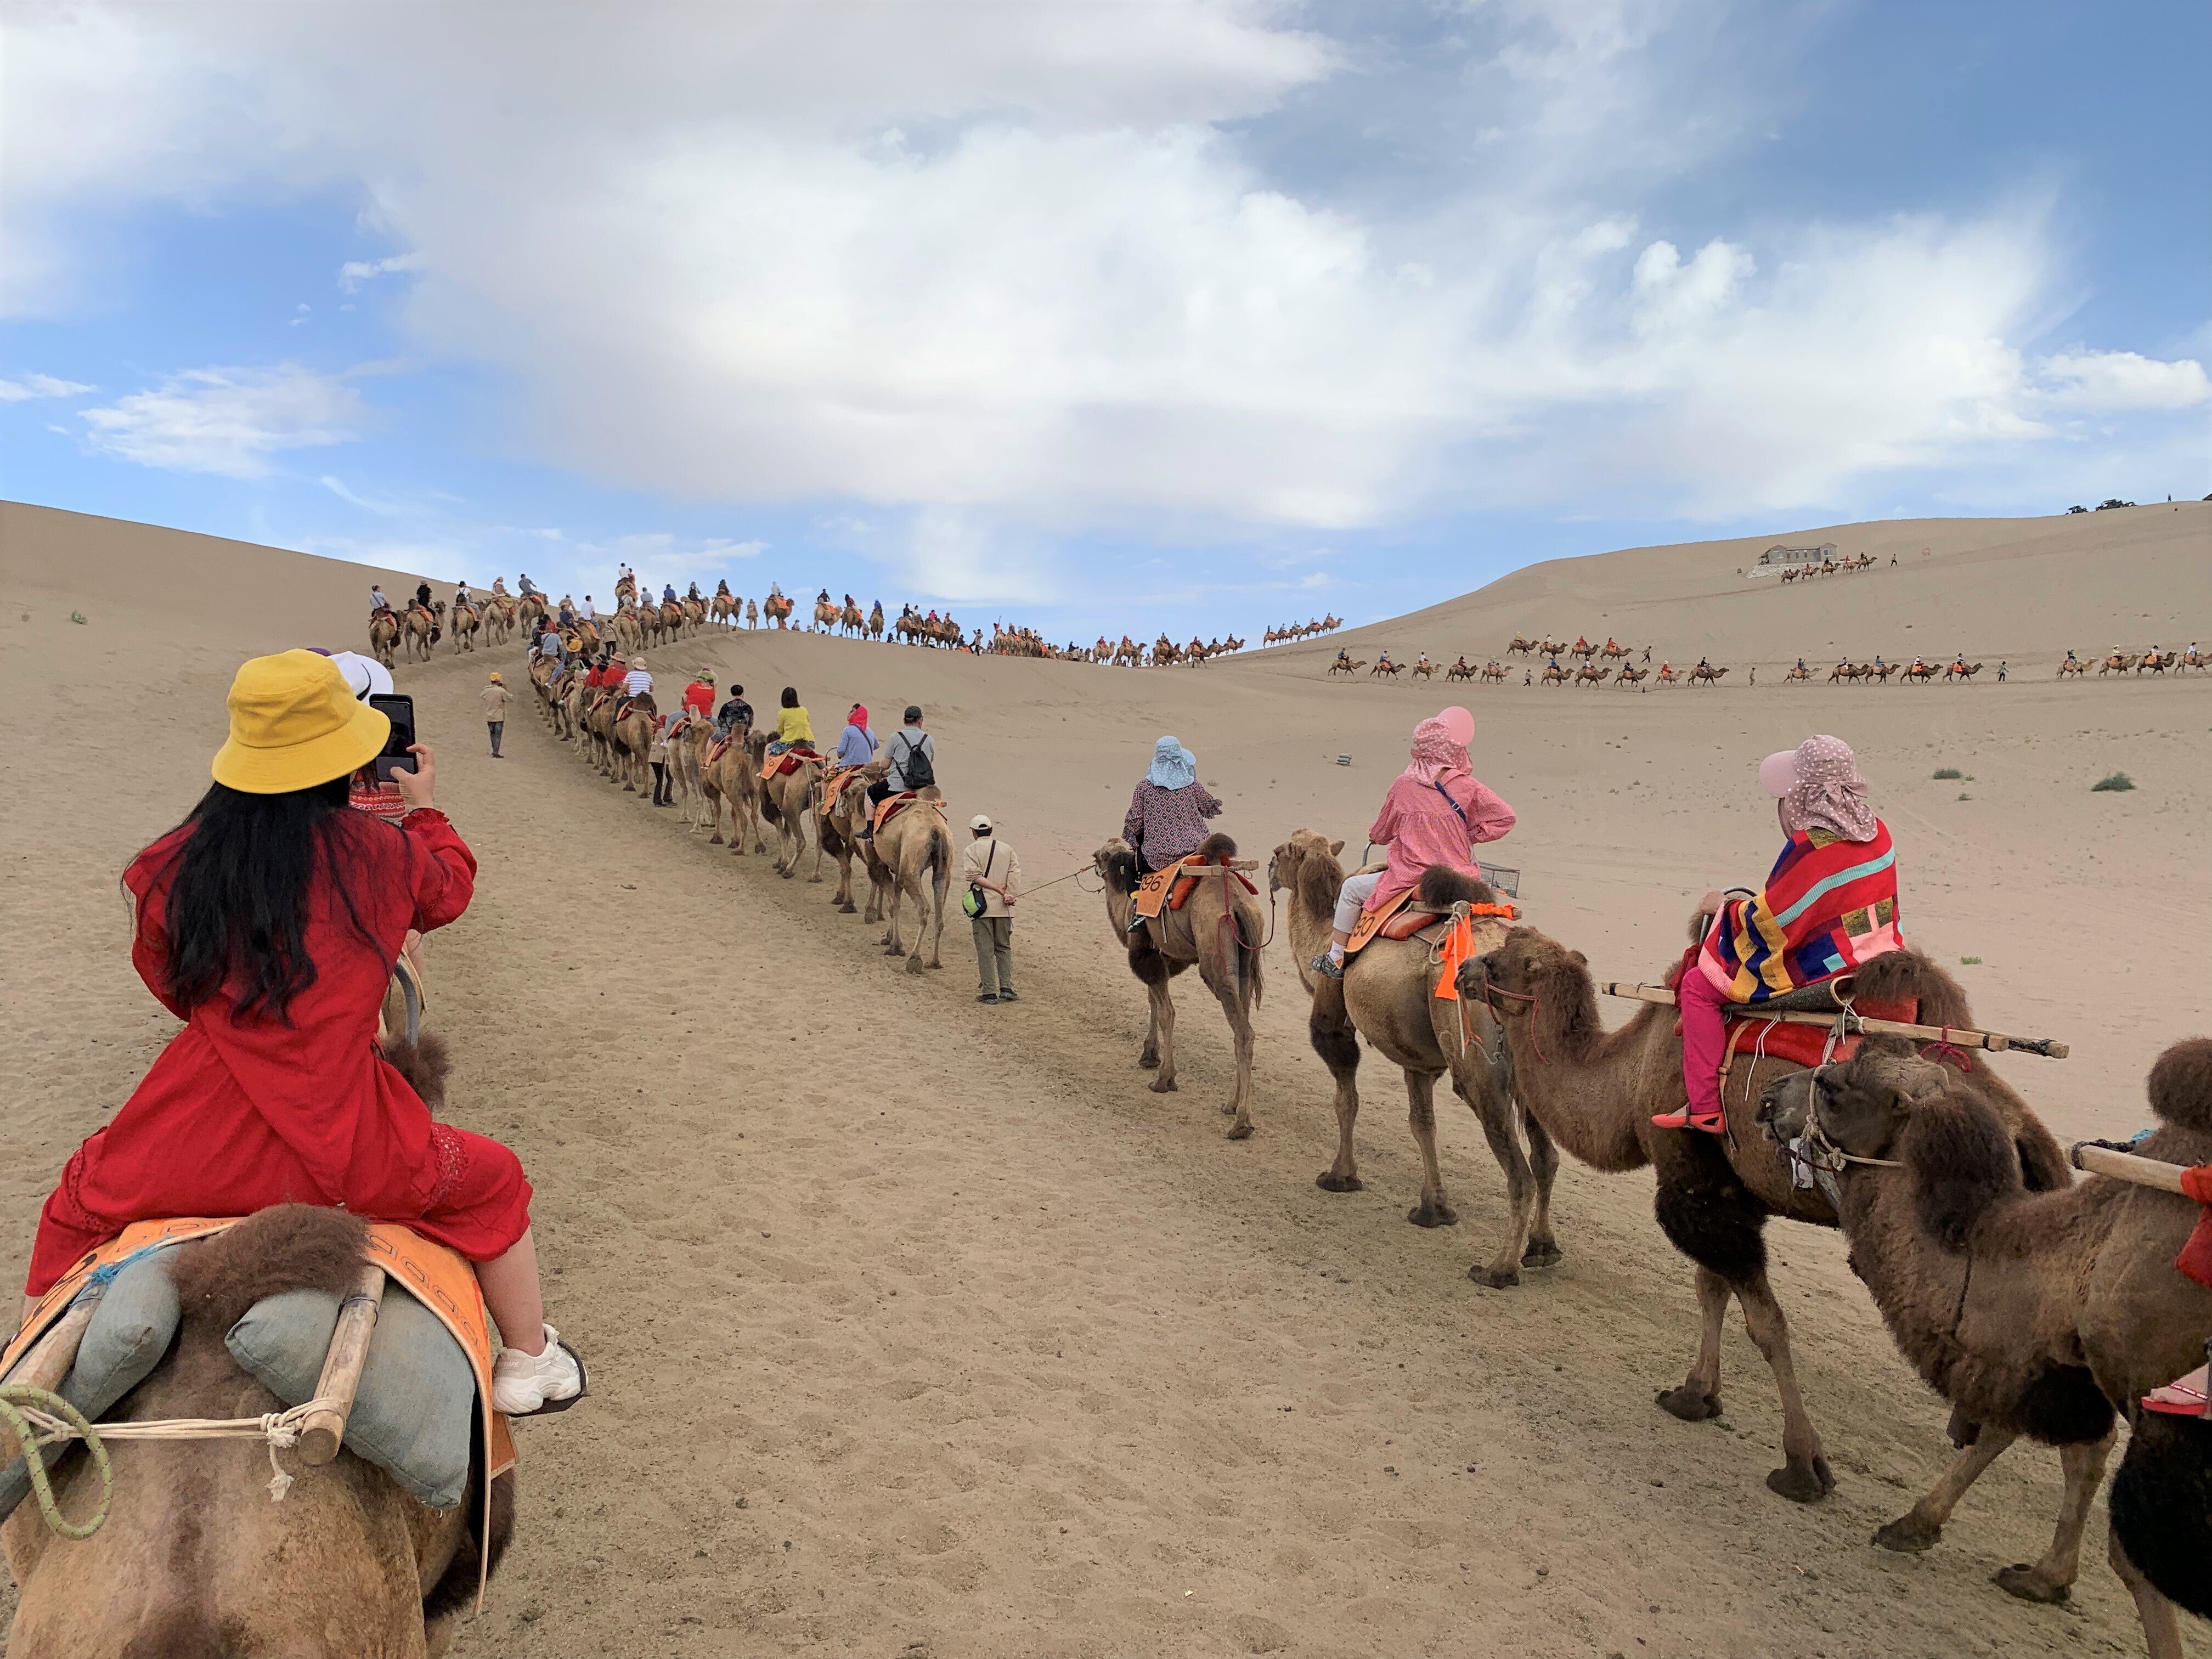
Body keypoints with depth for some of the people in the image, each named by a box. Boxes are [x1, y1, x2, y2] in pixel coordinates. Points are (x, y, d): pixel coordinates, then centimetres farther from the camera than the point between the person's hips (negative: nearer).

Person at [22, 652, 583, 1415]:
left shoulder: (167, 869, -3)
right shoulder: (383, 856, -8)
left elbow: (170, 986, 12)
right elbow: (451, 888, 16)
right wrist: (425, 808, 32)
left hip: (193, 1150, 2)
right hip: (343, 1150, -2)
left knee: (81, 1202, 34)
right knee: (492, 1182, 22)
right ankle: (530, 1365, 29)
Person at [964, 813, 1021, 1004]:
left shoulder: (971, 851, 0)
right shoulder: (1007, 849, 10)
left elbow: (974, 875, -13)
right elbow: (1015, 873, -2)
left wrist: (998, 889, -10)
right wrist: (1009, 894, -10)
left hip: (981, 907, -3)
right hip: (1003, 907, 3)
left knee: (985, 950, 0)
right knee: (1004, 948, 13)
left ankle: (989, 992, 0)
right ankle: (1006, 988, 5)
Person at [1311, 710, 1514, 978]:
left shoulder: (1403, 785, -1)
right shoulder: (1467, 787, -3)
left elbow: (1380, 833, 11)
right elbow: (1505, 817, -4)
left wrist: (1375, 835, 35)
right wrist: (1472, 835, 7)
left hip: (1409, 880, -2)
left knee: (1351, 888, 17)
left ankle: (1335, 958, 16)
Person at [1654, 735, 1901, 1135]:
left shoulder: (1809, 847, -22)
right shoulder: (1877, 832, 2)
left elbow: (1766, 923, -17)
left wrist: (1724, 906, 2)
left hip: (1824, 974, -9)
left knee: (1699, 985, -2)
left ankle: (1705, 1107, -3)